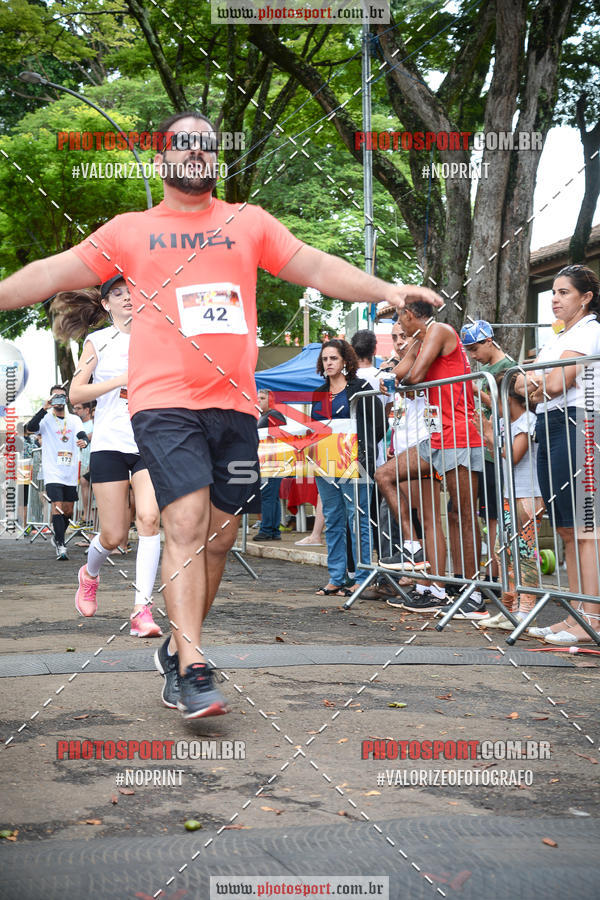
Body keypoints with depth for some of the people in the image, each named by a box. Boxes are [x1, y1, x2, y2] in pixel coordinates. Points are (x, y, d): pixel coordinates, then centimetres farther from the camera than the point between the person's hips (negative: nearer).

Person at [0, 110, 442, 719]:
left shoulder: (249, 222, 15)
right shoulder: (130, 230, 11)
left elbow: (317, 267, 11)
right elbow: (54, 273, 11)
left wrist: (385, 291, 1)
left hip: (234, 405, 3)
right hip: (165, 403, -3)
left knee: (219, 538, 6)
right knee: (186, 525, -17)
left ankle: (177, 649, 24)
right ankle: (192, 670, -14)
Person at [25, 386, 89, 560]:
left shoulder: (74, 420, 9)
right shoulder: (46, 419, 0)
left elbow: (82, 434, -7)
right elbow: (30, 427, -18)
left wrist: (84, 441, -31)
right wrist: (45, 408, -24)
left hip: (70, 473, 4)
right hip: (52, 472, -4)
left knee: (68, 511, 11)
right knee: (57, 506, -17)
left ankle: (56, 536, 34)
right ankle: (60, 545, -16)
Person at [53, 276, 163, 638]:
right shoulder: (98, 340, 7)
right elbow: (75, 393, -2)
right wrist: (122, 379, -13)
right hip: (110, 443, -1)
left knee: (149, 518, -20)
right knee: (114, 536, 0)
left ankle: (142, 610, -17)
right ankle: (90, 574, 35)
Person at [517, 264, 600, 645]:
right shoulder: (557, 339, 24)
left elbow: (555, 385, -15)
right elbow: (521, 382, 17)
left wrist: (536, 381, 6)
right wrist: (533, 380, -5)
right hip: (550, 428, 9)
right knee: (567, 528, 8)